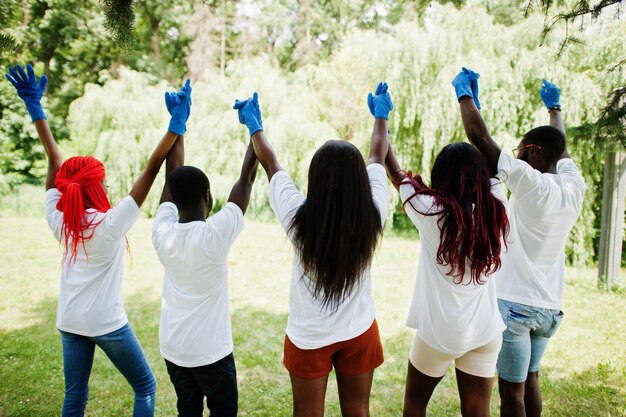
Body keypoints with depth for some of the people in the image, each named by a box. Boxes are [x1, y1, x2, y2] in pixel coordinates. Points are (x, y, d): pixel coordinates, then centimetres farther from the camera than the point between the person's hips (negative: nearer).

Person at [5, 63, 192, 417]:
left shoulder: (59, 221, -6)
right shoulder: (111, 224, -19)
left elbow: (55, 159, 1)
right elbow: (152, 169, -23)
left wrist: (35, 106, 7)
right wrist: (177, 123, -23)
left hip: (69, 321, 6)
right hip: (106, 322, -5)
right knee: (146, 386, 11)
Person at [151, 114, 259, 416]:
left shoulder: (163, 233, -10)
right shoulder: (214, 235, -22)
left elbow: (172, 179, 1)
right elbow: (246, 181, -14)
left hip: (172, 347, 5)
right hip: (210, 350, -5)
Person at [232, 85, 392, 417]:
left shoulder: (300, 217, -23)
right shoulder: (372, 215, -18)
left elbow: (270, 164, -5)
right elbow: (378, 157, 0)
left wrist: (254, 125, 13)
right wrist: (381, 114, 18)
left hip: (309, 337, -1)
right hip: (359, 333, 2)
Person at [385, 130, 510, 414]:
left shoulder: (432, 212, -15)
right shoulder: (494, 209, -6)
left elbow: (398, 176, -1)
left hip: (439, 331, -3)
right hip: (485, 331, 3)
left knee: (415, 400, 20)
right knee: (477, 411, 14)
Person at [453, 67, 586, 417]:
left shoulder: (531, 184, -17)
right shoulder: (575, 187, 1)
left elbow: (480, 138, -16)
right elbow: (561, 148, 22)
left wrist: (465, 93, -2)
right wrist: (554, 107, 39)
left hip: (515, 303, -7)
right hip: (550, 307, 7)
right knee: (530, 380, 20)